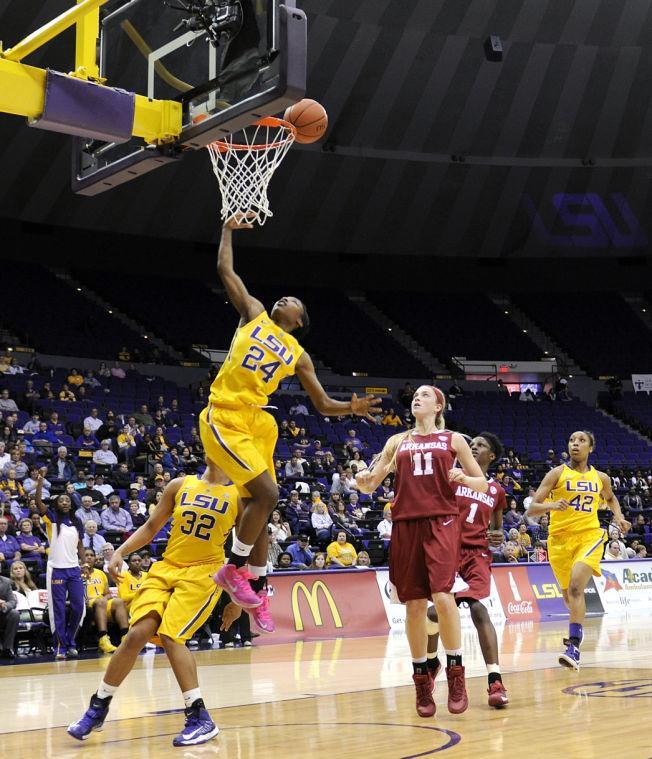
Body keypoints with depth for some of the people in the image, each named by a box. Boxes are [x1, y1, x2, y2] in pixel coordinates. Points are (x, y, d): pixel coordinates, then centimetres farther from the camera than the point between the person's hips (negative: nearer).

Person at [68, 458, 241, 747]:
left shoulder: (238, 496, 0)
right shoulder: (180, 485, 8)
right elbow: (151, 527, 13)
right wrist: (120, 552, -1)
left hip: (203, 572, -3)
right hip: (166, 567, 3)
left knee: (170, 636, -21)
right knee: (137, 633, -11)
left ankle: (201, 719, -12)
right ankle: (98, 707, 6)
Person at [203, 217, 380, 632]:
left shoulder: (298, 355, 16)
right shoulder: (254, 314, 12)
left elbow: (323, 404, 14)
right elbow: (226, 271, 10)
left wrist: (352, 407, -4)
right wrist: (229, 231, 13)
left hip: (258, 423, 5)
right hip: (225, 418, -5)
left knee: (258, 505, 7)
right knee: (267, 493, -18)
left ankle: (258, 591, 19)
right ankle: (234, 568, -2)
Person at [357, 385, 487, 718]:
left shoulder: (453, 439, 12)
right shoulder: (397, 441, 18)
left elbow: (483, 484, 12)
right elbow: (370, 484, 17)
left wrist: (463, 478, -9)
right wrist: (363, 479, -7)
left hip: (442, 522, -3)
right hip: (406, 524, 3)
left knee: (442, 595, -20)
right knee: (414, 604, 1)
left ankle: (455, 672, -6)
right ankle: (421, 679, 13)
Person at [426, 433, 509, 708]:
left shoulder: (496, 491, 14)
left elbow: (497, 526, 25)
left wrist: (498, 537, 2)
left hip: (477, 553, 0)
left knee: (478, 608, -22)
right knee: (435, 611, 0)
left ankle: (495, 680, -25)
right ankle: (431, 661, 33)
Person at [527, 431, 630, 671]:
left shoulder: (601, 478, 9)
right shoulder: (557, 473, 0)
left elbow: (611, 499, 31)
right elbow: (532, 508, -5)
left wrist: (619, 517, 12)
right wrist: (551, 505, -25)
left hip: (589, 536, -1)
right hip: (560, 538, 1)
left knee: (576, 588, -23)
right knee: (568, 595, 14)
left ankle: (574, 647, -25)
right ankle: (577, 630, 47)